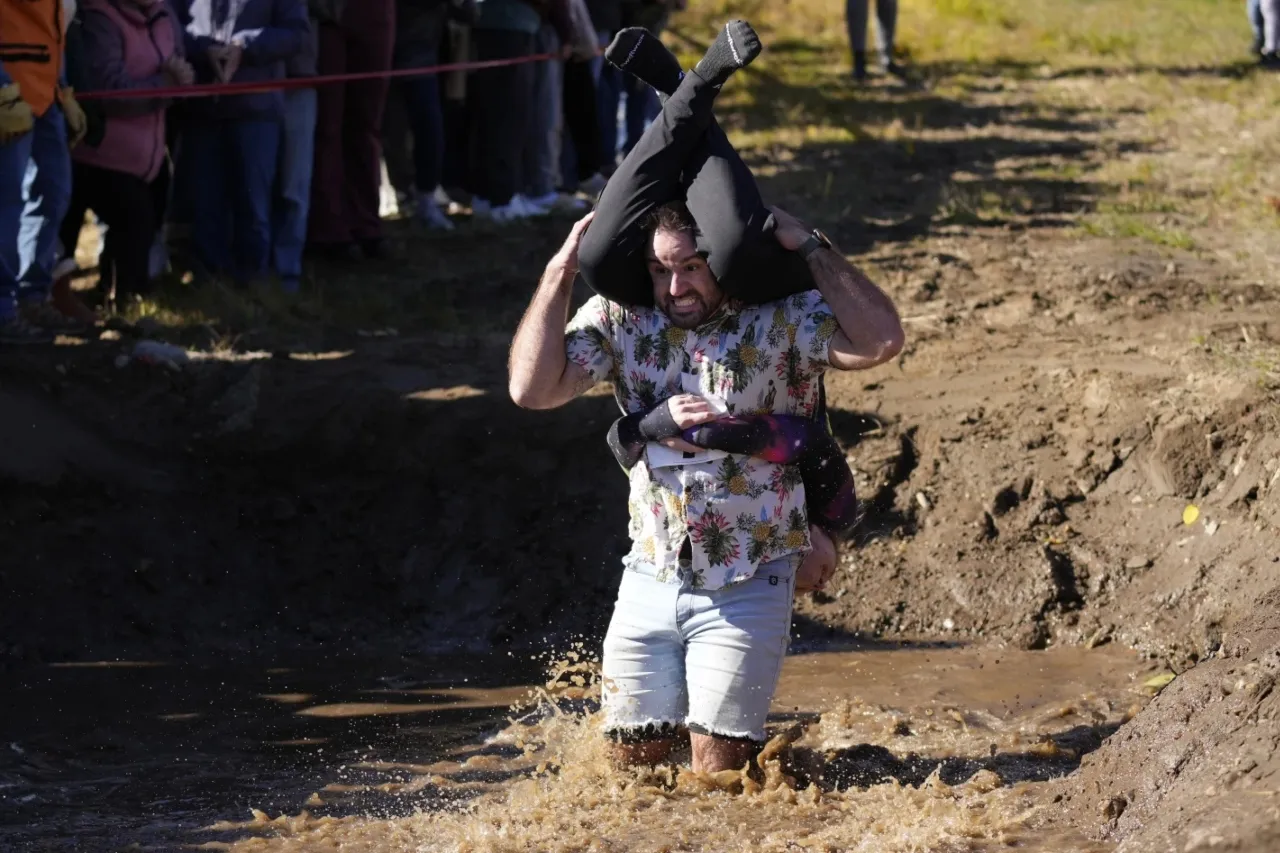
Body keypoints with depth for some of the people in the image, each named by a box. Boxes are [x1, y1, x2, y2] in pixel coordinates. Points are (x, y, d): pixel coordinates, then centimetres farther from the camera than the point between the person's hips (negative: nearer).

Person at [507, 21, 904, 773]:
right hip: (650, 579, 3)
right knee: (635, 761, 5)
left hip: (747, 589, -3)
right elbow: (532, 389, -11)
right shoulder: (621, 323, -2)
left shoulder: (778, 323, -11)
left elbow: (880, 340, -25)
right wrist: (561, 273, -13)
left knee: (720, 770, -4)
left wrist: (809, 248, -22)